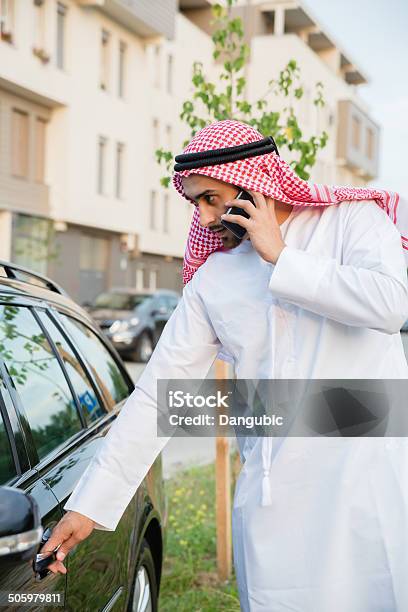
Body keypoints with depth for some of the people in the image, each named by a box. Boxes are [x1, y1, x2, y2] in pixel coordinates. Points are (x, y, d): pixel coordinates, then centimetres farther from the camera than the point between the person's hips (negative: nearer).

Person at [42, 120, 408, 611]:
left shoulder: (352, 219, 1)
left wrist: (281, 258, -10)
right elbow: (156, 395, 8)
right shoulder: (211, 281, 9)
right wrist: (89, 504, 5)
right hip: (273, 496, 3)